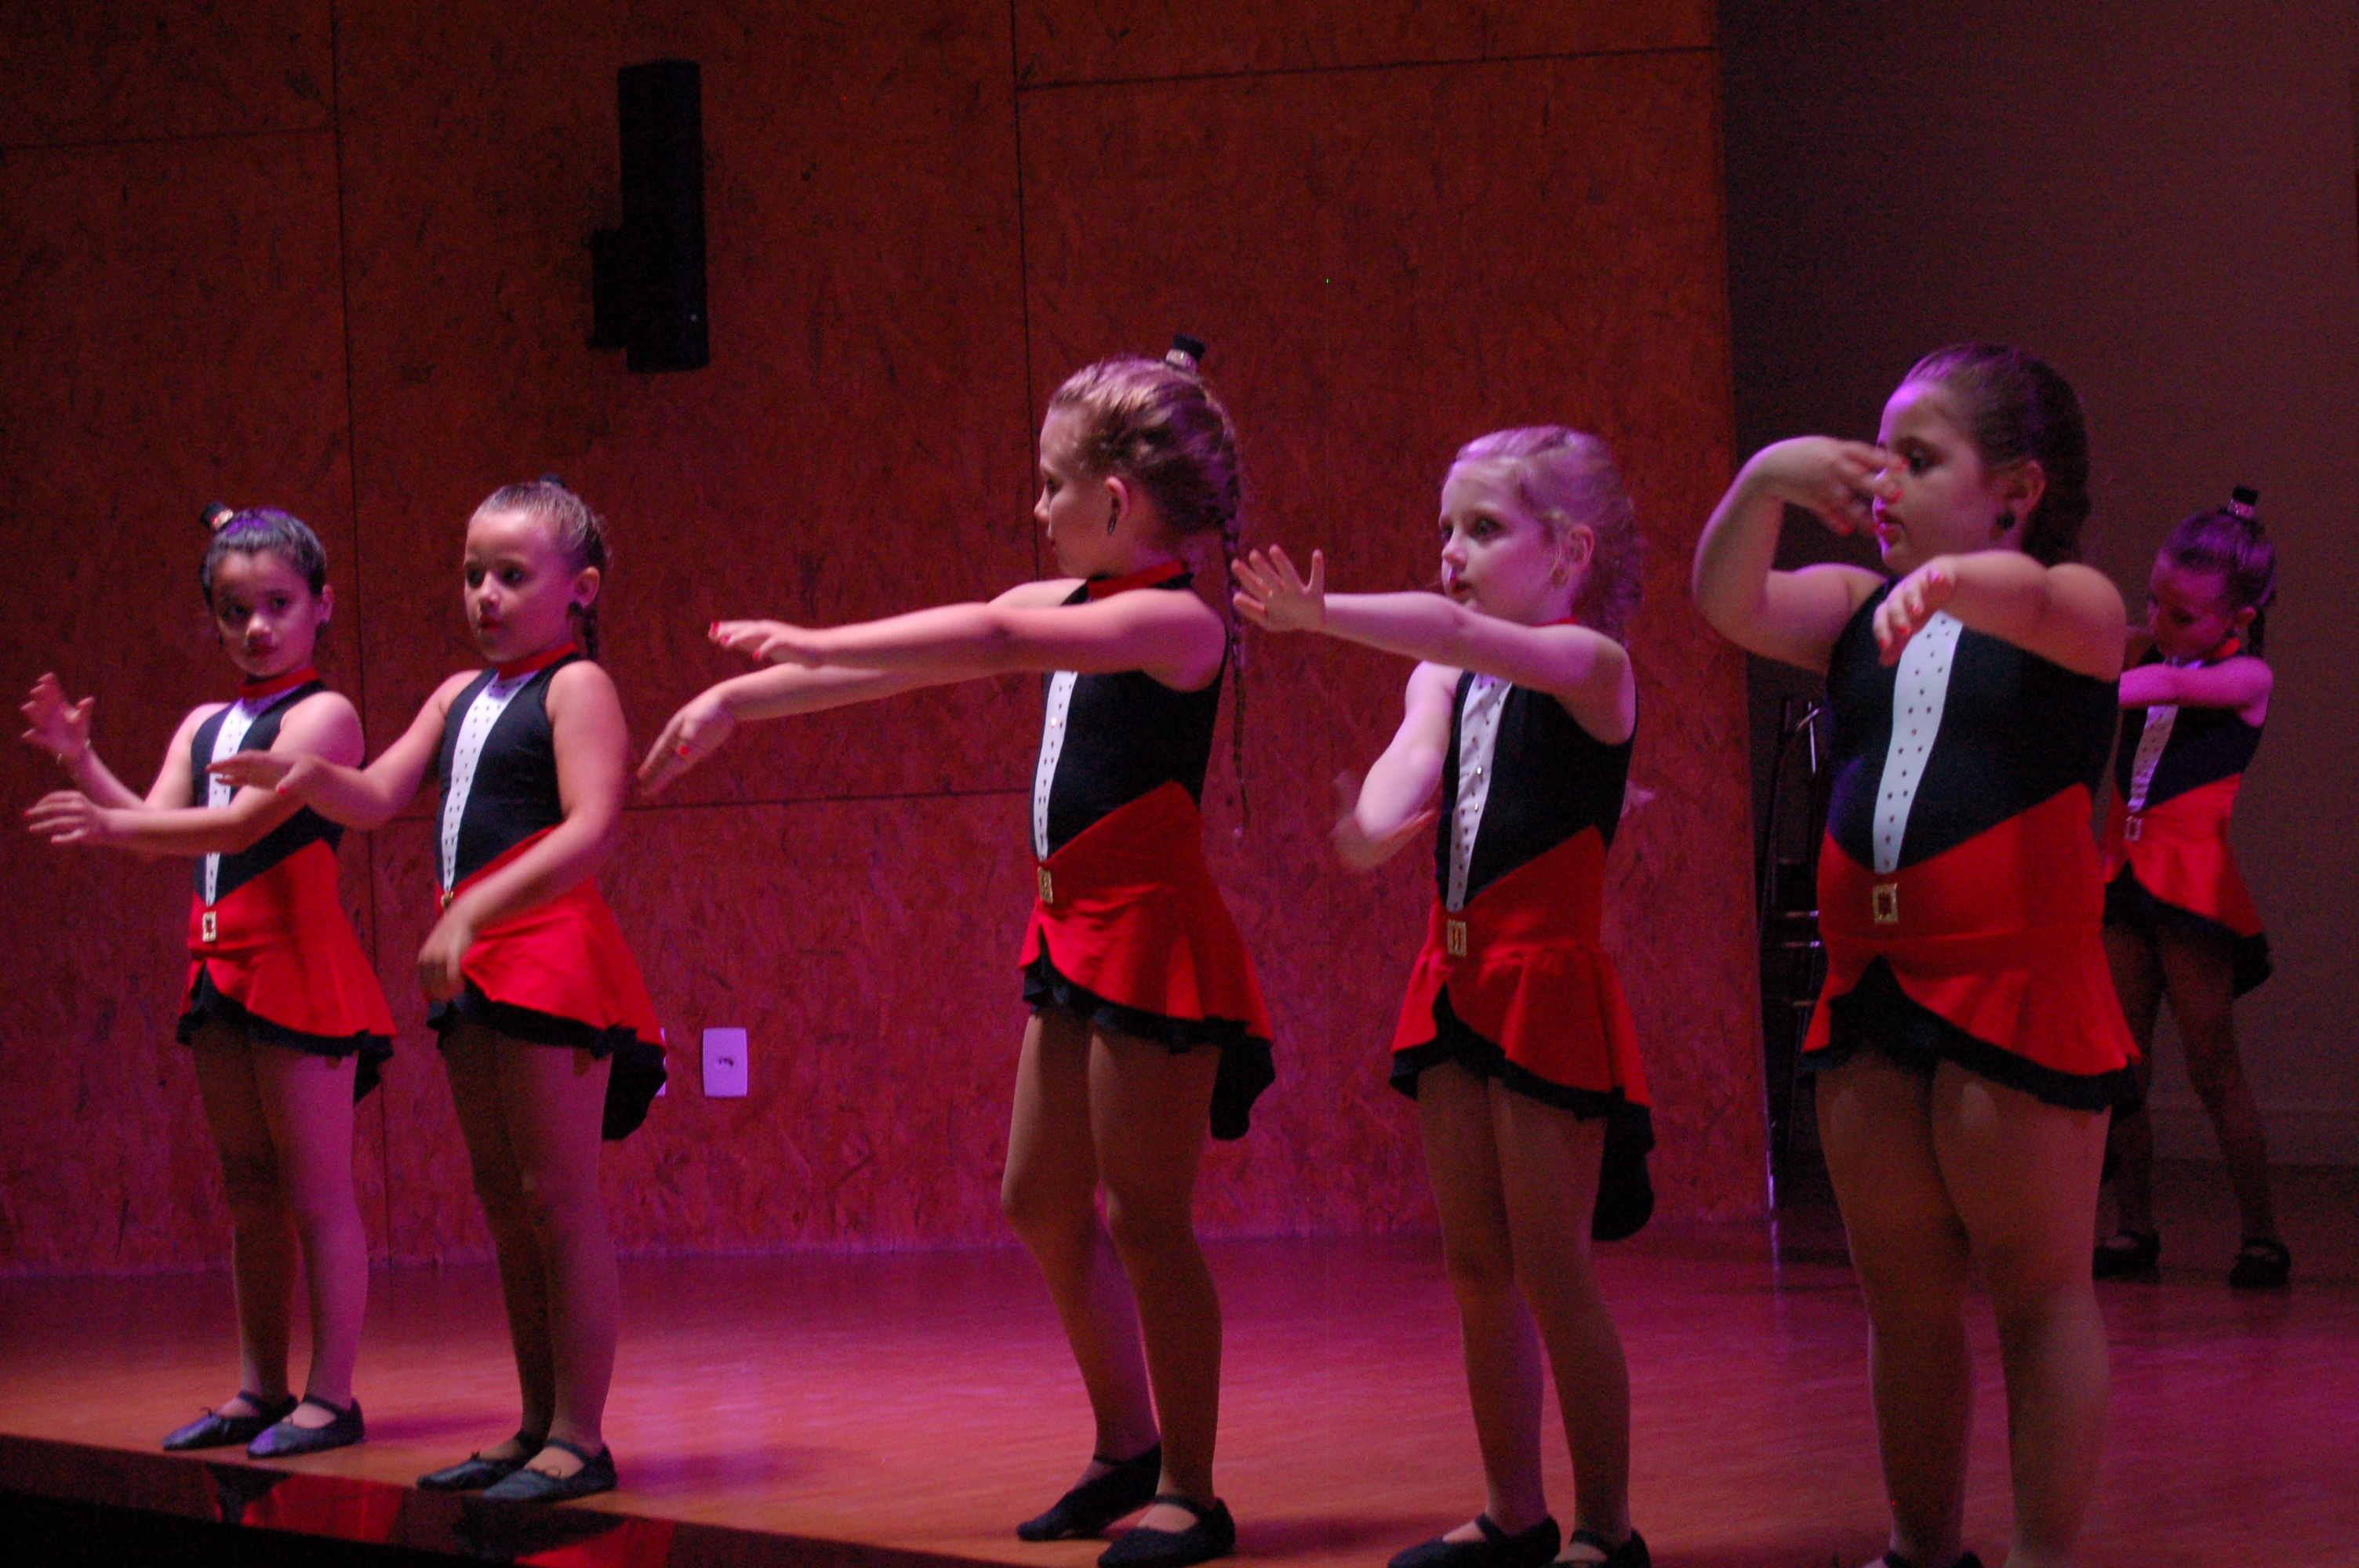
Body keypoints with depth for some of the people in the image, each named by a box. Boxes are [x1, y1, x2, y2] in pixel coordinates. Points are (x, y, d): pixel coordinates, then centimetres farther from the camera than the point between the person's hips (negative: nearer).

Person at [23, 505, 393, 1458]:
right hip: (221, 968, 8)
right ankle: (260, 1390, 18)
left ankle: (330, 1395, -2)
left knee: (316, 1191, -5)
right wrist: (81, 763, -7)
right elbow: (156, 822, 6)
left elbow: (244, 823, -19)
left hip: (299, 966, -8)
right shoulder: (202, 725, 17)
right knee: (249, 1192, 12)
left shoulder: (322, 715, -7)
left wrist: (113, 825, -26)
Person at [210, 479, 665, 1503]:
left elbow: (591, 830, -18)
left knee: (557, 1197, -9)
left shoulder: (577, 687, -6)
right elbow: (378, 798, 13)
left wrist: (474, 911, -25)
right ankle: (538, 1426, 18)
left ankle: (580, 1438, -7)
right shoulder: (461, 696, 19)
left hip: (551, 952, -9)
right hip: (474, 967, 9)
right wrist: (312, 779, -9)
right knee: (502, 1200, 11)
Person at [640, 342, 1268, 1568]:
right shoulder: (1072, 606, 13)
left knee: (1144, 1218, -6)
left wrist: (811, 646, -24)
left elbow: (994, 640, -27)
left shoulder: (1177, 619, -15)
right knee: (1040, 1203, 13)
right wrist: (738, 700, 16)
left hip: (1150, 935, -9)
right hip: (1075, 933, 9)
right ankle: (1128, 1448, 26)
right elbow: (906, 668, 16)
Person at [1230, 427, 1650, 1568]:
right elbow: (1374, 831, 2)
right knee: (1476, 1268, 11)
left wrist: (1319, 614, -29)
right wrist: (1360, 830, -20)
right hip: (1455, 983, 7)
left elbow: (1455, 631, -26)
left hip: (1549, 987, -7)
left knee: (1550, 1270, -3)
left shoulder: (1589, 665, -8)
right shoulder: (1445, 684, 11)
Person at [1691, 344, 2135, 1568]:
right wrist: (1761, 483, -20)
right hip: (1871, 986, 6)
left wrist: (1947, 578, -48)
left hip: (2014, 985, -6)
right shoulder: (1856, 609, 14)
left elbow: (2030, 598, -26)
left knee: (2036, 1285, -1)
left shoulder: (2073, 607, -2)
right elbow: (1730, 604, -2)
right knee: (1902, 1295, 11)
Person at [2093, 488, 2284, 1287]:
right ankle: (2134, 1225, 12)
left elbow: (2171, 688, -21)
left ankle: (2261, 1233, 4)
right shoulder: (2146, 655, 13)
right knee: (2123, 1060, 4)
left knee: (2213, 1066, -4)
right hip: (2124, 872, 6)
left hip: (2191, 876, -5)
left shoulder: (2246, 678, -4)